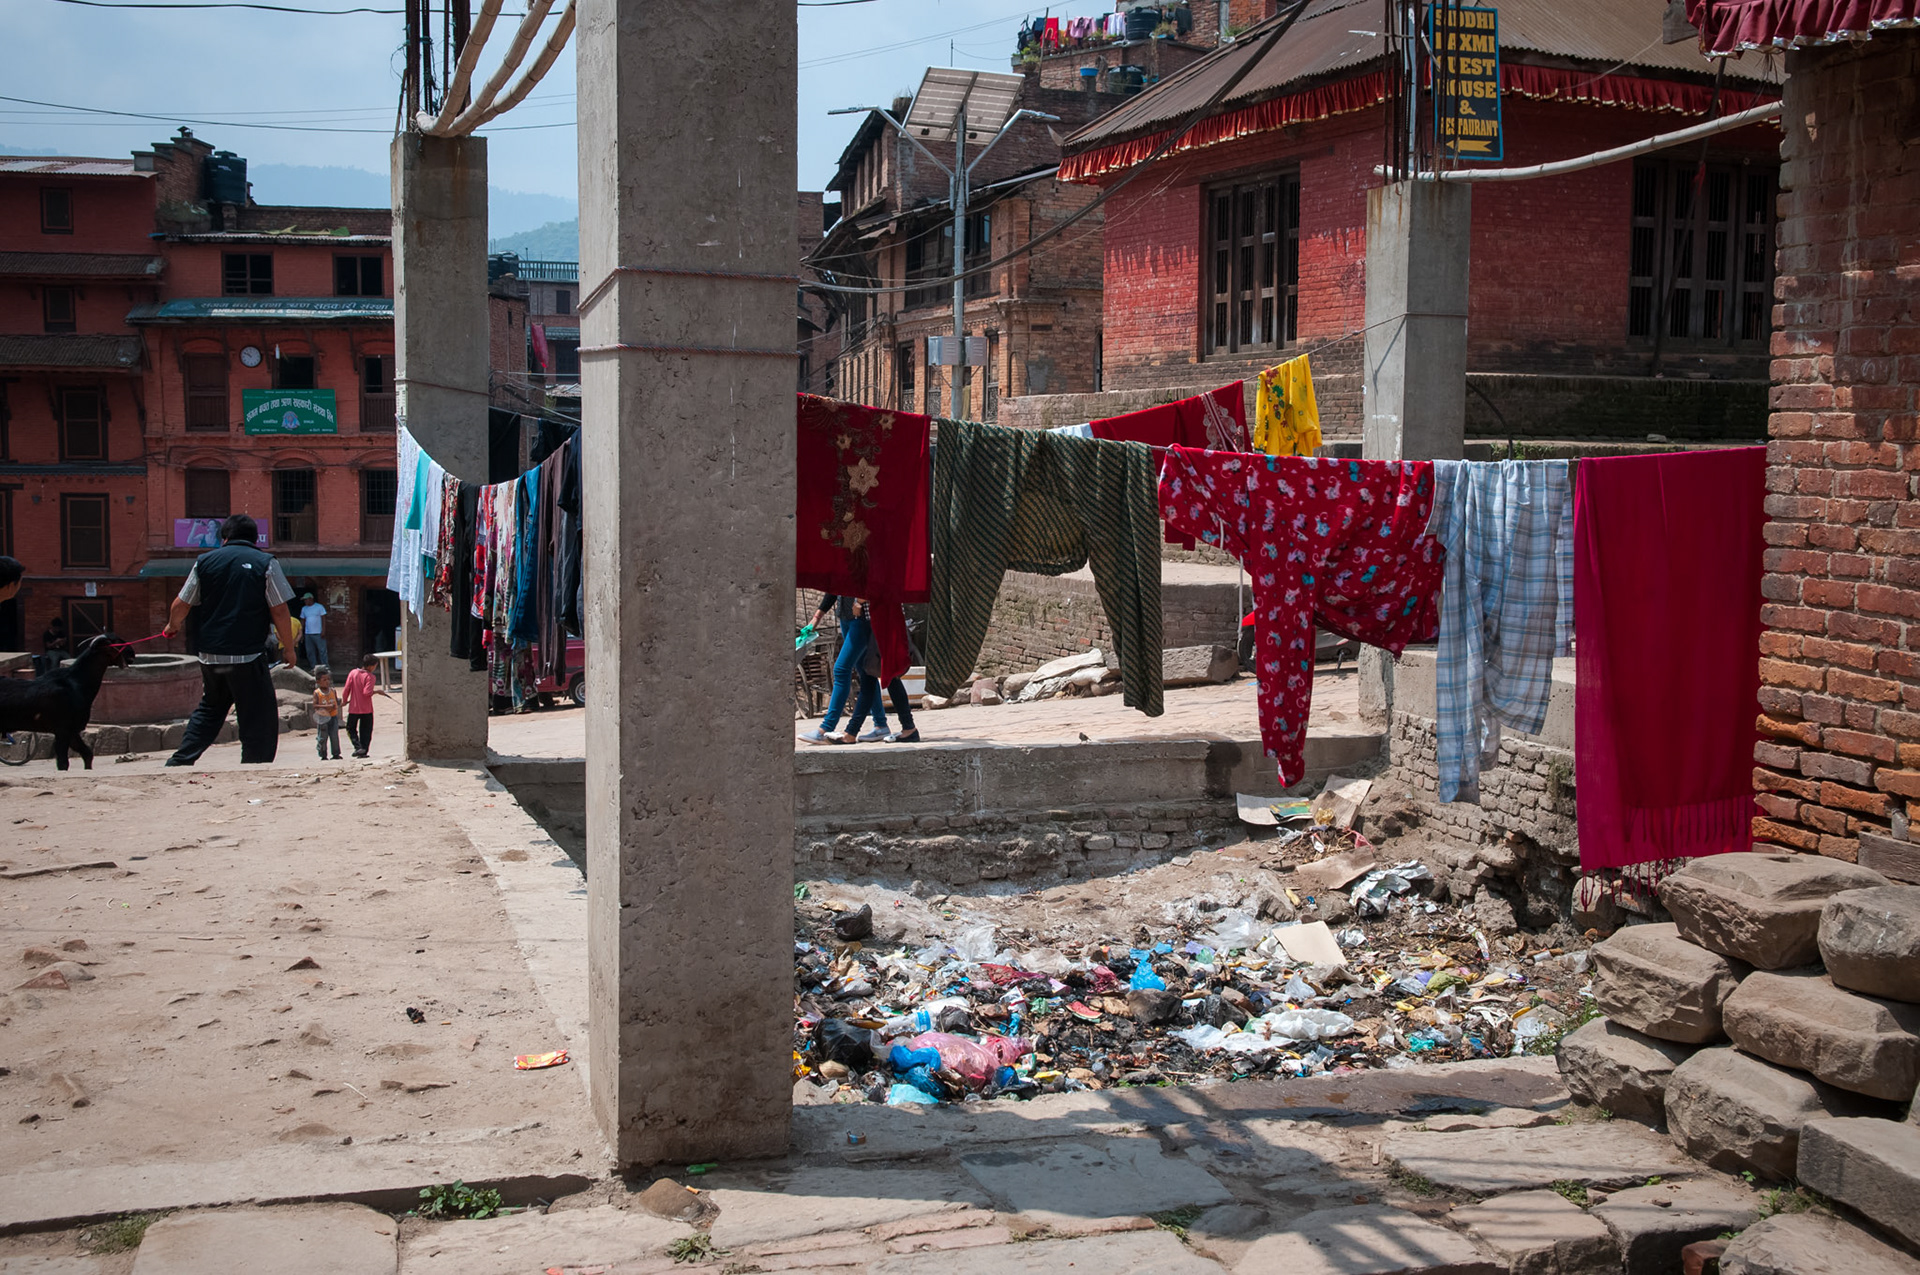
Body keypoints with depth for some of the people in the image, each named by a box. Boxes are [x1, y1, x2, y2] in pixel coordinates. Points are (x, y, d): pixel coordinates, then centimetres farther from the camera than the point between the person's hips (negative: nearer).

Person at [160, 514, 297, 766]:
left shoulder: (205, 561, 8)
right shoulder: (266, 563, -2)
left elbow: (181, 606, 13)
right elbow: (280, 611, -6)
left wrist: (172, 627, 34)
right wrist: (289, 647, 6)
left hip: (210, 654, 5)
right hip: (248, 656, -5)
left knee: (210, 708, 26)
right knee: (260, 722, 0)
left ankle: (179, 762, 24)